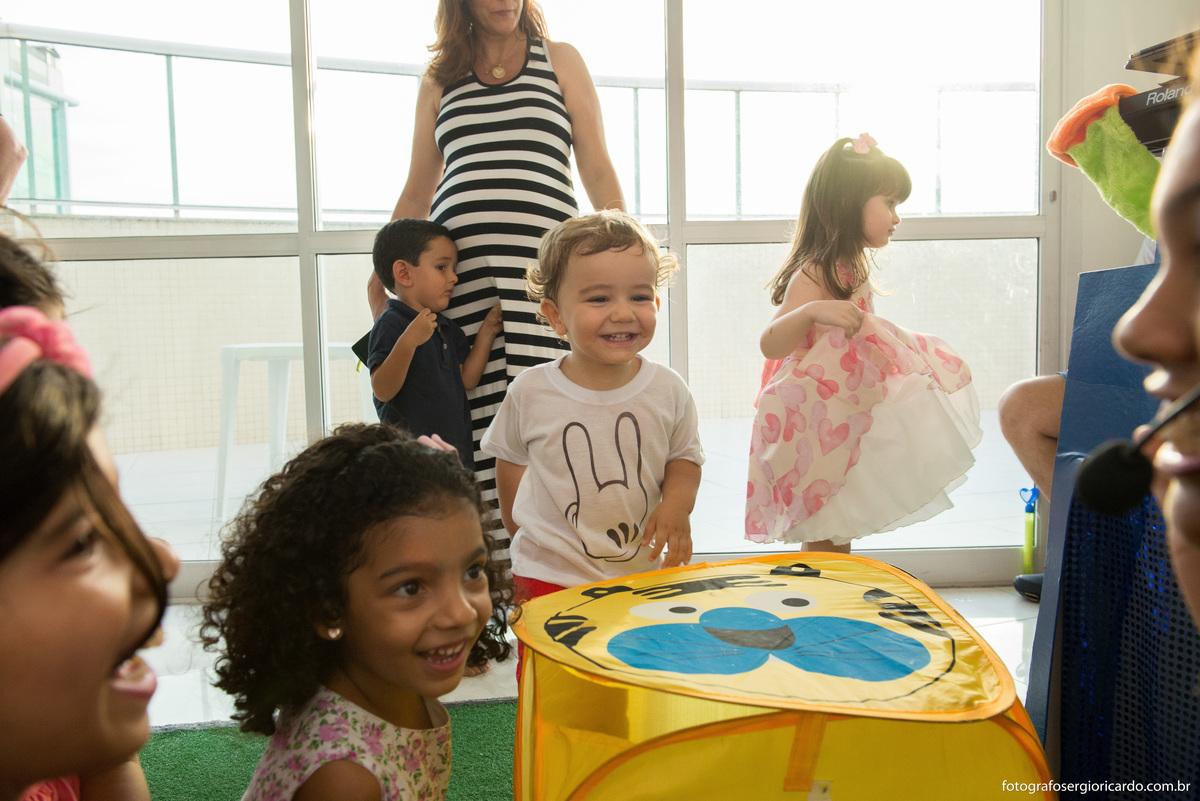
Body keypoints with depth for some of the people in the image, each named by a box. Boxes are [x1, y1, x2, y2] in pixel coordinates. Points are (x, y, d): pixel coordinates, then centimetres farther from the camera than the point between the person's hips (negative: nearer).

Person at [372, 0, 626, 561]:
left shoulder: (560, 60, 18)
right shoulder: (439, 79, 22)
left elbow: (597, 168, 14)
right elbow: (417, 193, 24)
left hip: (540, 257, -1)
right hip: (459, 262, 2)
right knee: (473, 411, -6)